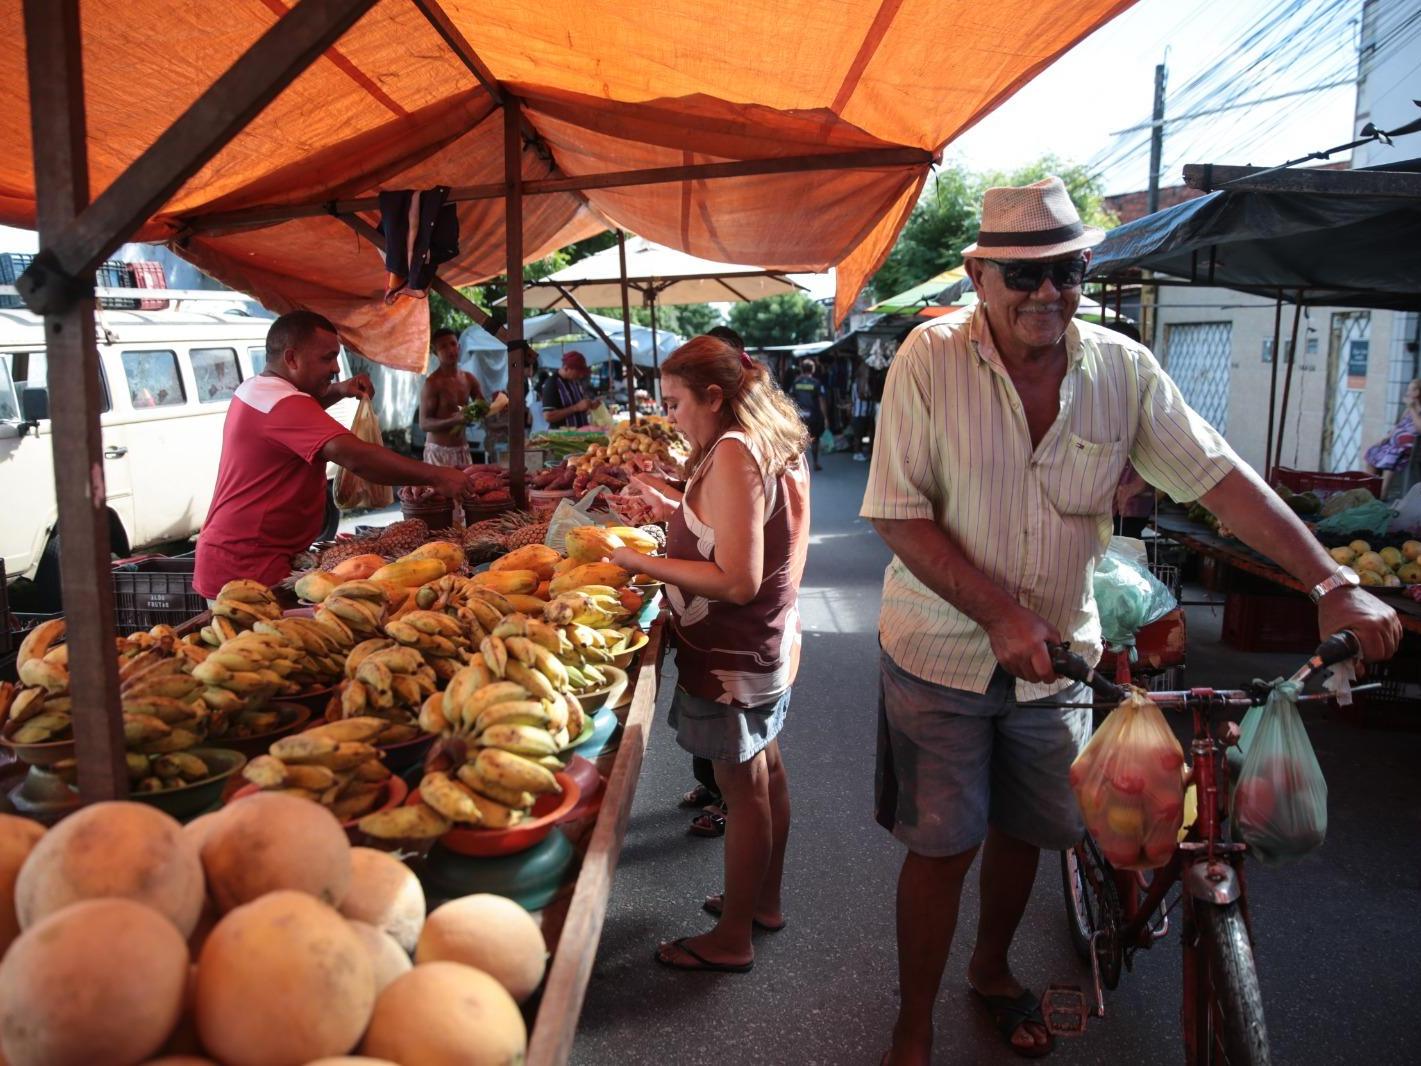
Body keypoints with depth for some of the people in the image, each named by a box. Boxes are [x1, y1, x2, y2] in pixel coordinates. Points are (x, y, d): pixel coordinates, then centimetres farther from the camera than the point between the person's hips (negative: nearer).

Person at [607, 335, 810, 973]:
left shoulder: (732, 453, -23)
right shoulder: (774, 445, 7)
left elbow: (737, 582, -28)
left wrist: (640, 563, -24)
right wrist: (676, 511, 9)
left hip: (732, 656, -10)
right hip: (770, 643, 10)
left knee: (745, 789, 3)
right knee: (765, 771, 21)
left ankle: (731, 939, 20)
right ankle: (764, 900, 40)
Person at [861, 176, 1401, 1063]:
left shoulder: (1124, 369, -4)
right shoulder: (931, 358, -14)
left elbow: (1218, 475, -3)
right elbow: (898, 513, -16)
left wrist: (1333, 583, -11)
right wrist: (999, 615, -22)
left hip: (1059, 653, 4)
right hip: (943, 654, -3)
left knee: (1025, 829, 19)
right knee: (943, 846, 4)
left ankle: (993, 969, 46)